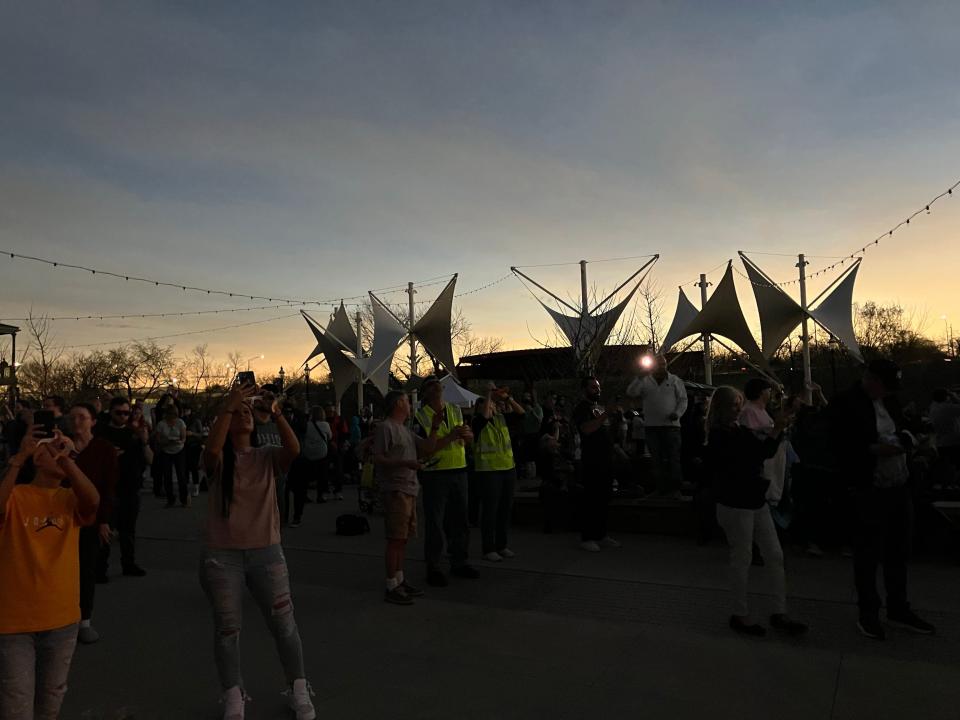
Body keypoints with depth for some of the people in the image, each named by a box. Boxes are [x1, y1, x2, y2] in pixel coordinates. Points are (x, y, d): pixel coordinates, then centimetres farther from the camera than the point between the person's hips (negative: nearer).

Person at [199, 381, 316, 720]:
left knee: (284, 624, 8)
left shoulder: (267, 457, 3)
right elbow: (211, 450, -25)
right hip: (222, 555, -1)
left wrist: (276, 412, -28)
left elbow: (294, 449, -18)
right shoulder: (219, 461, -1)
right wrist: (228, 405, -30)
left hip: (266, 552, 1)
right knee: (227, 629, 9)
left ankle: (299, 691, 25)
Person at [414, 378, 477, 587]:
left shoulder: (455, 410, 10)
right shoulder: (421, 416, -7)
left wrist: (467, 433, -9)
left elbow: (470, 440, 14)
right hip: (434, 474, -5)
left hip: (459, 471, 5)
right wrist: (451, 437, -22)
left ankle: (459, 562, 27)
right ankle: (433, 567, 10)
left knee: (459, 519, 13)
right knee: (434, 522, 0)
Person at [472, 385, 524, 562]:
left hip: (509, 469, 6)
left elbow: (520, 412, 5)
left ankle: (502, 545, 24)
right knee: (490, 510, -1)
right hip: (488, 471, -6)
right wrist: (489, 394, -19)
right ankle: (488, 549, 8)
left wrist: (507, 397, -4)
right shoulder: (477, 422, -6)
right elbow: (485, 415, -26)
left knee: (505, 509, 12)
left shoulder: (501, 419, 11)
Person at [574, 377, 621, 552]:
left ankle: (601, 535, 20)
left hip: (606, 460, 8)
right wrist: (605, 415, -27)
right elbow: (587, 429, -24)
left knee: (604, 499, 11)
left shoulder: (601, 407, 20)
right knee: (591, 500, -6)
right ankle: (586, 538, 1)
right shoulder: (582, 408, -6)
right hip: (592, 462, -8)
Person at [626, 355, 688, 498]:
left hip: (671, 425, -1)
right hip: (651, 426, 1)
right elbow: (631, 392, -4)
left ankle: (675, 489, -1)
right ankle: (661, 489, 11)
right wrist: (640, 377, -13)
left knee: (673, 459, -6)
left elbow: (683, 399, 6)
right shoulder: (645, 381, 9)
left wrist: (678, 413, -11)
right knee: (658, 460, 5)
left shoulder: (675, 380, 9)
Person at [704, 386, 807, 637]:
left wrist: (779, 429, -5)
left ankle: (780, 613, 17)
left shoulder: (741, 431, 11)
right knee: (742, 559, 2)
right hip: (735, 505, -8)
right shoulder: (719, 437, -14)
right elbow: (755, 454, -22)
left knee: (775, 555, 8)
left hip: (755, 501, 8)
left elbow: (767, 451, 7)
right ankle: (740, 615, 17)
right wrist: (775, 431, -24)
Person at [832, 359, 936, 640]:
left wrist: (902, 442, 0)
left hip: (899, 488, 7)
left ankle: (898, 609, 34)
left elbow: (900, 429, 20)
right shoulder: (847, 404, -14)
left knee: (898, 552, 18)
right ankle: (868, 614, 22)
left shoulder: (888, 400, 9)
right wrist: (874, 450, -25)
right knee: (868, 555, 7)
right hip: (870, 492, -7)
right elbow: (842, 450, -15)